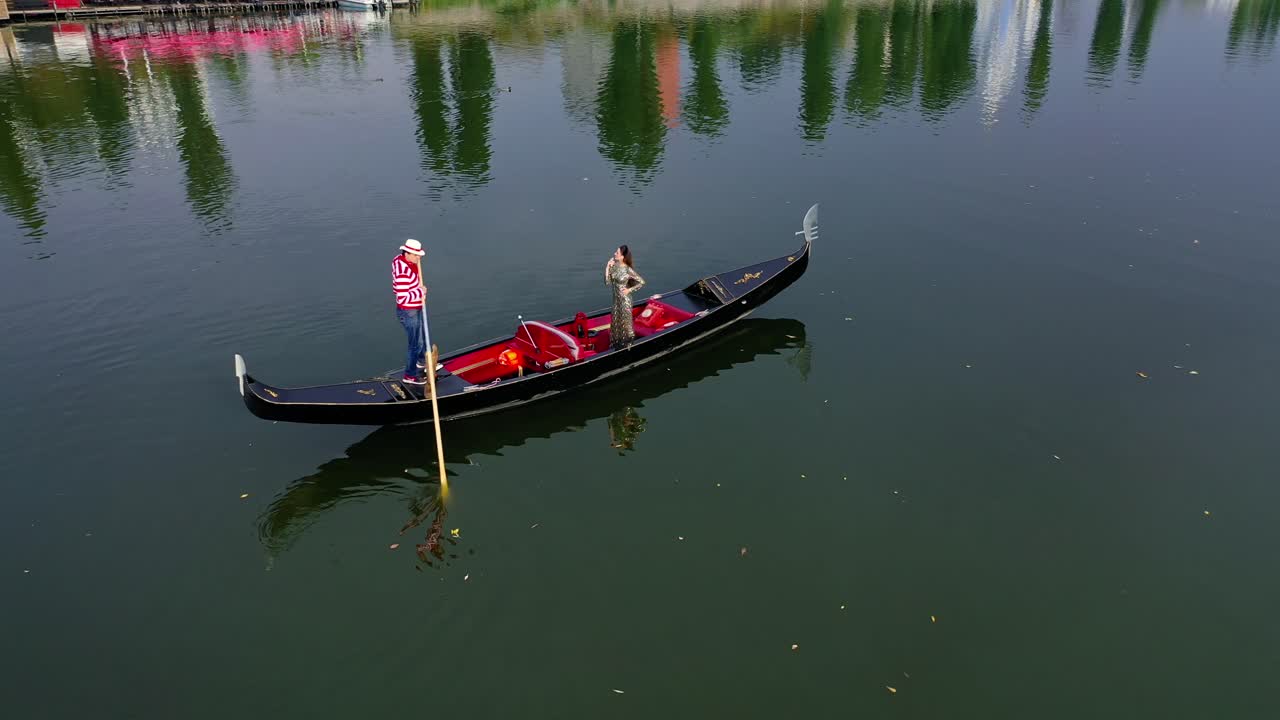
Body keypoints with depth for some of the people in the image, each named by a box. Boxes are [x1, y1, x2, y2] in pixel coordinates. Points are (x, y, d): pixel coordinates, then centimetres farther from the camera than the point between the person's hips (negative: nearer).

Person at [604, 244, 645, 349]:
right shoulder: (614, 266, -3)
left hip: (625, 300, -6)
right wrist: (607, 267, -11)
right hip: (616, 299, 6)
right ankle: (616, 343, 34)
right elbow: (607, 282, -5)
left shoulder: (628, 270, -20)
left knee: (625, 322, 7)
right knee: (615, 322, 17)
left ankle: (627, 343, 23)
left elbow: (642, 282, -14)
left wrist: (629, 290, -13)